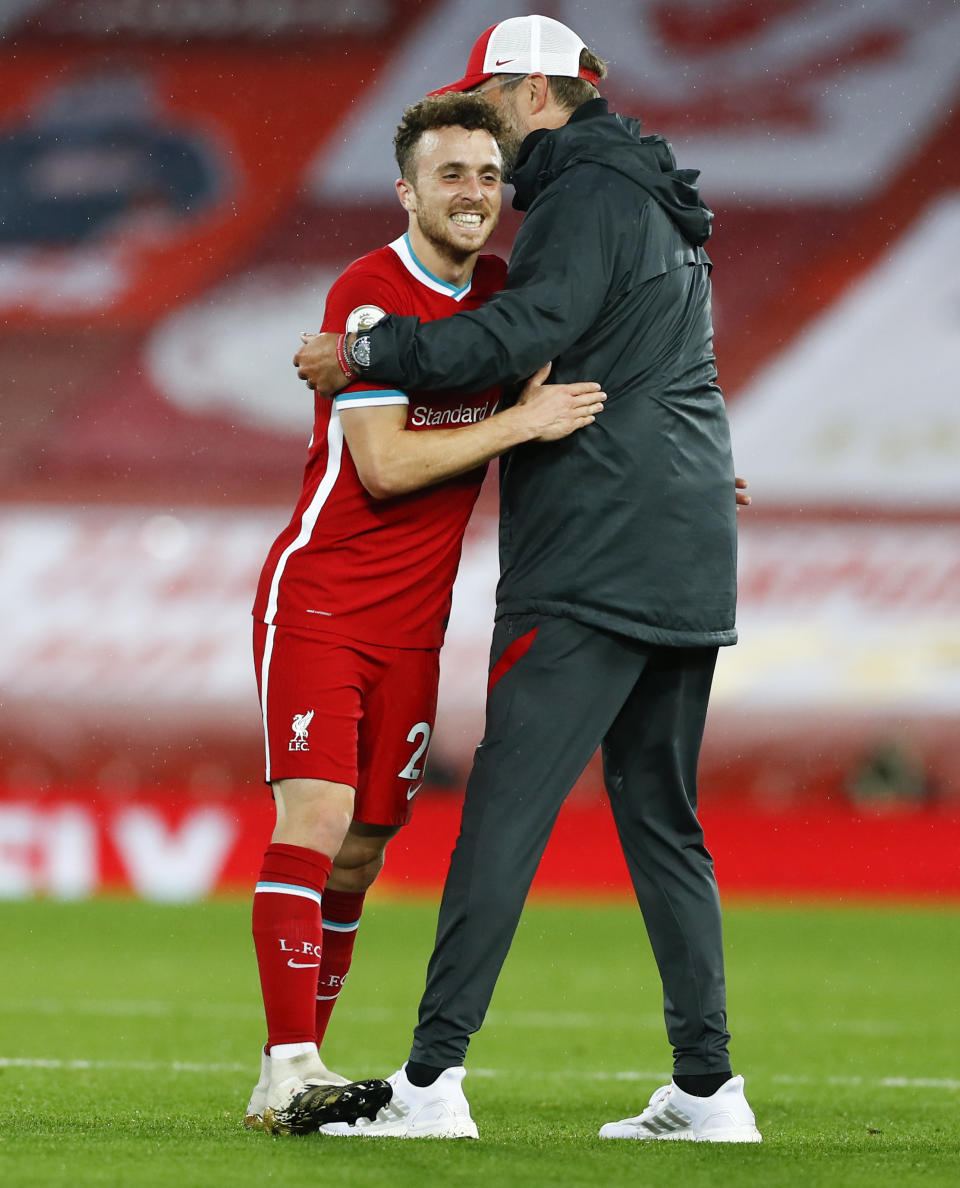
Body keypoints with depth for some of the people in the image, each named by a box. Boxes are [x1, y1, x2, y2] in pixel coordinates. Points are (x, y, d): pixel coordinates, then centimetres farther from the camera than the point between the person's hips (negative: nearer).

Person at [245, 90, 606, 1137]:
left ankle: (291, 1074, 12)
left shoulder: (503, 294, 8)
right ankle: (291, 1073, -19)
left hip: (414, 619, 7)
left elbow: (575, 427, 22)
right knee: (314, 817, -17)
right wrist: (519, 421, -23)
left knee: (361, 849, 6)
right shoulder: (367, 294, -14)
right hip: (318, 603, -7)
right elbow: (384, 466, -21)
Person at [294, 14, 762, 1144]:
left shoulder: (588, 193, -8)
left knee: (507, 806, -12)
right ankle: (708, 1087, 7)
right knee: (661, 818, 11)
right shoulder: (656, 201, 23)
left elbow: (528, 329, -21)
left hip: (596, 560, -10)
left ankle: (433, 1078, -18)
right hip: (685, 558, 10)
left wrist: (367, 352, -15)